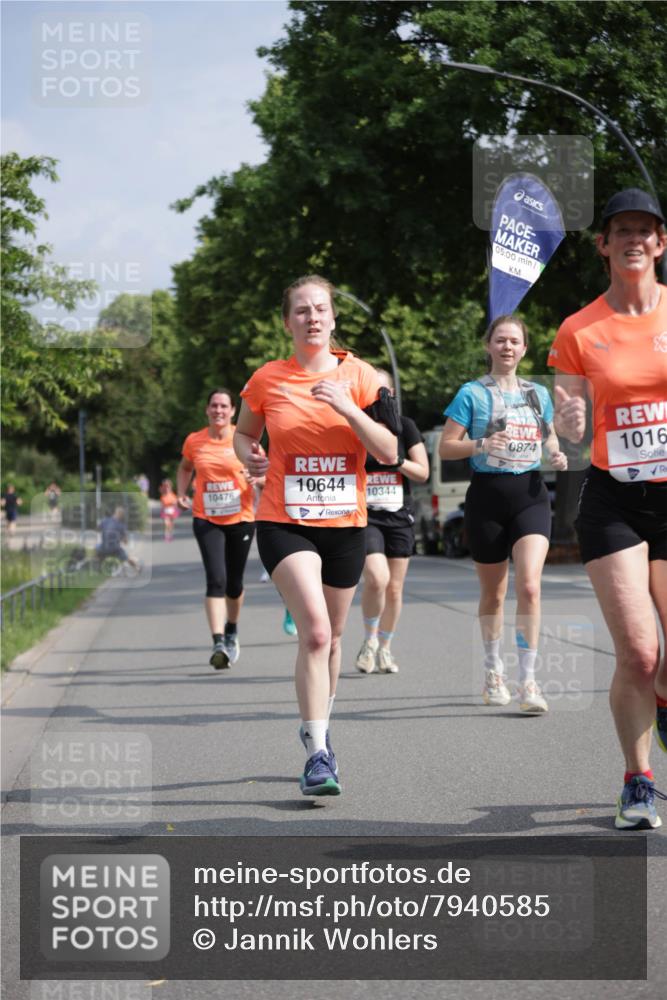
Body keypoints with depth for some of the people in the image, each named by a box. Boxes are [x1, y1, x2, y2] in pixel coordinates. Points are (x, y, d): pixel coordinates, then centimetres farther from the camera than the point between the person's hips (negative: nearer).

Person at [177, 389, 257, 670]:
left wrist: (256, 478, -18)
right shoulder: (194, 441, 1)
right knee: (216, 580, -16)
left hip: (240, 519, 0)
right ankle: (218, 643, -21)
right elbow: (185, 468, 20)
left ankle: (232, 633, 38)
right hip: (206, 520, 0)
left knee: (234, 583, 12)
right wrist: (182, 494, 4)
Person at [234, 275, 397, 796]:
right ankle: (318, 754, -16)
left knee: (331, 636, 14)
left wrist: (347, 408, -19)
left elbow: (389, 451, -5)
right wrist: (248, 454, -6)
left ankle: (318, 729, 37)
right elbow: (245, 432, 16)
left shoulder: (358, 375, 0)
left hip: (345, 524, 2)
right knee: (315, 631, -20)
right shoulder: (267, 380, -1)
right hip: (284, 522, -2)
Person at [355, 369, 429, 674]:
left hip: (399, 516, 2)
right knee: (377, 578, -22)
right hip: (364, 515, -2)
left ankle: (384, 649, 24)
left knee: (394, 588, 6)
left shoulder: (404, 426, 4)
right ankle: (370, 640, 0)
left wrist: (397, 461, -13)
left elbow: (423, 472, 3)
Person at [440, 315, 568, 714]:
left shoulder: (539, 393, 11)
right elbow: (446, 446, -2)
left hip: (531, 494, 2)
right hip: (488, 494, -1)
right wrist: (481, 445, -20)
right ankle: (494, 671, 29)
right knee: (493, 592, 9)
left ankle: (528, 680, -13)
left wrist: (558, 456, 1)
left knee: (530, 585, -15)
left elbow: (549, 437, 24)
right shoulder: (472, 393, 0)